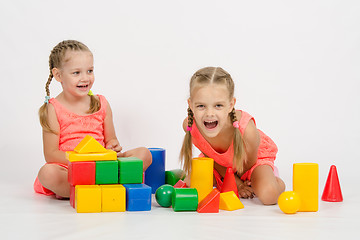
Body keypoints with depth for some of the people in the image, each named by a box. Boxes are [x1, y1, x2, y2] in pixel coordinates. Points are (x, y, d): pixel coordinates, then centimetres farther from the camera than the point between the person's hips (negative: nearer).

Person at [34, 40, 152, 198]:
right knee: (47, 172, -36)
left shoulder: (101, 104, 11)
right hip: (68, 169, -5)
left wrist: (112, 146, -10)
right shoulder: (54, 109, -2)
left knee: (144, 154, -13)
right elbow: (51, 155, -7)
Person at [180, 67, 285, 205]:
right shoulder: (189, 125, -33)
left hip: (253, 159, -4)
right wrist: (236, 183, -12)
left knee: (268, 195, -28)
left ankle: (276, 182, 12)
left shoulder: (246, 129, -44)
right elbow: (210, 156, -13)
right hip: (218, 163, 4)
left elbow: (248, 165, -21)